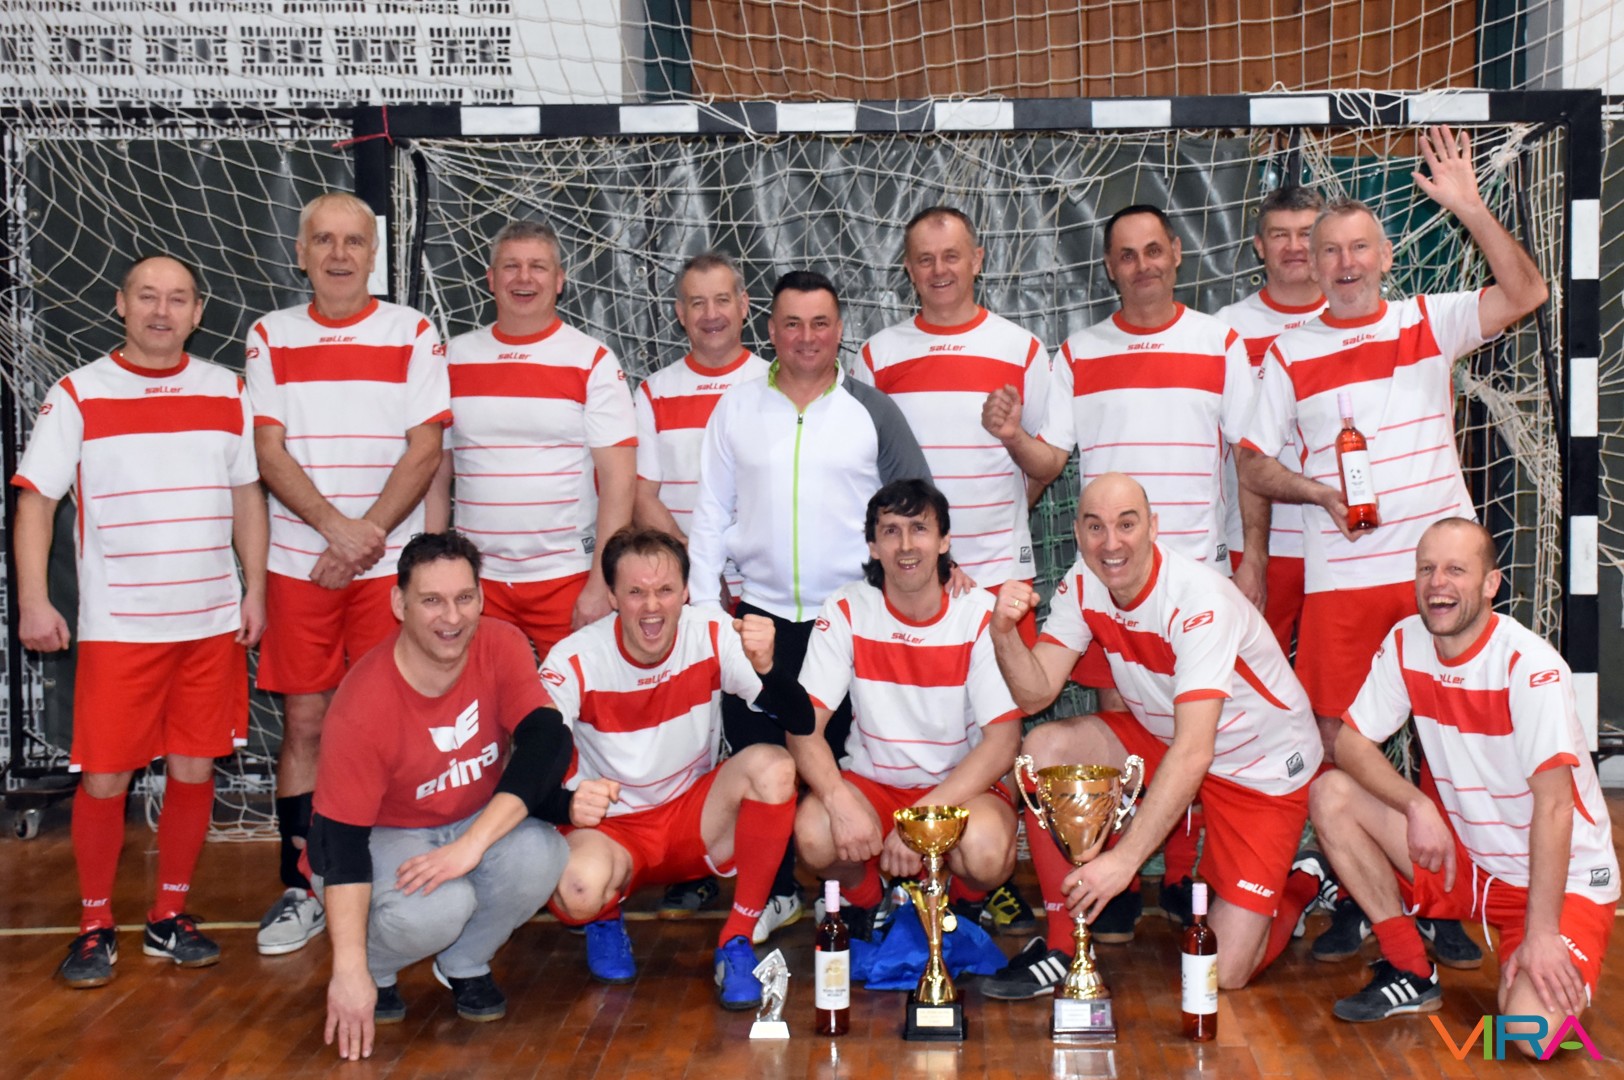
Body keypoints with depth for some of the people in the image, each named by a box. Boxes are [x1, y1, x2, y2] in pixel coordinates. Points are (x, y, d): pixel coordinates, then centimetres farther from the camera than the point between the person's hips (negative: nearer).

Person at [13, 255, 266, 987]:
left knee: (193, 771, 7)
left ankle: (171, 916, 23)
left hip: (212, 623, 3)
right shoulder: (78, 395, -2)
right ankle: (95, 927, 17)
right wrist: (33, 602, -11)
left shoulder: (227, 393, 7)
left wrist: (254, 591, 6)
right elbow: (35, 500, -2)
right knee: (104, 779, 0)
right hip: (116, 626, -3)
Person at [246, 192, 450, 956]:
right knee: (304, 723, 4)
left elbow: (424, 451, -4)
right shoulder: (270, 336, 7)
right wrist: (337, 526, -16)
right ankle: (300, 889, 13)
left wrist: (367, 538, -13)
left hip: (391, 563, -1)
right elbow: (269, 452, -1)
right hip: (297, 563, 2)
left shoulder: (413, 334, 3)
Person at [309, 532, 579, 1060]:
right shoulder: (363, 706, -27)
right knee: (436, 907, -35)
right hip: (385, 838, -4)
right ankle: (377, 971, 3)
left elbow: (546, 742, -26)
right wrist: (350, 971, -30)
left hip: (479, 823, 4)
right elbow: (340, 837, -25)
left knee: (540, 854, -28)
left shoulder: (501, 646, -17)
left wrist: (470, 844, -38)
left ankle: (465, 967, 2)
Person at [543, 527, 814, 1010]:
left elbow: (801, 722, -19)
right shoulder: (574, 661, -16)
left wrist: (764, 667, -40)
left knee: (772, 764, -27)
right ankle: (605, 917, 6)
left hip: (697, 817, 2)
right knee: (578, 891, -36)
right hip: (610, 828, -2)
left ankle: (737, 942, -13)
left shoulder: (713, 634, -13)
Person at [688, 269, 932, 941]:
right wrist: (703, 607, 3)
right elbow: (712, 515, 9)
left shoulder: (872, 410, 4)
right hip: (762, 616, 2)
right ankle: (774, 892, 18)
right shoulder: (736, 410, 8)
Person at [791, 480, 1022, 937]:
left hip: (964, 786, -1)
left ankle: (961, 907, 5)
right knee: (814, 834, -30)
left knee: (987, 848, -34)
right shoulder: (846, 612, -7)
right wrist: (840, 801, -32)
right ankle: (862, 899, 7)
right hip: (872, 781, 1)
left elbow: (1003, 740, -16)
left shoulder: (981, 614, -12)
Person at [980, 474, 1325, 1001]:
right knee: (1044, 749, -18)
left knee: (1223, 972, -14)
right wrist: (1004, 632, -34)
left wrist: (1123, 859, -45)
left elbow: (1194, 754, -38)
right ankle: (1063, 946, -6)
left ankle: (1299, 889, 20)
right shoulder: (1082, 585, -10)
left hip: (1263, 764, -6)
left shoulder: (1199, 600, -32)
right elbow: (1035, 692, -13)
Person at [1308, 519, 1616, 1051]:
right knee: (1331, 794, -12)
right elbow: (1350, 744, -3)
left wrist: (1539, 934, -28)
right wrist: (1417, 804, -22)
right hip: (1465, 855, 6)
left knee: (1532, 1033, -28)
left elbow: (1553, 803, -25)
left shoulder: (1530, 664, -23)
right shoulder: (1405, 643, -6)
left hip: (1561, 878, -5)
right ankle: (1411, 974, 0)